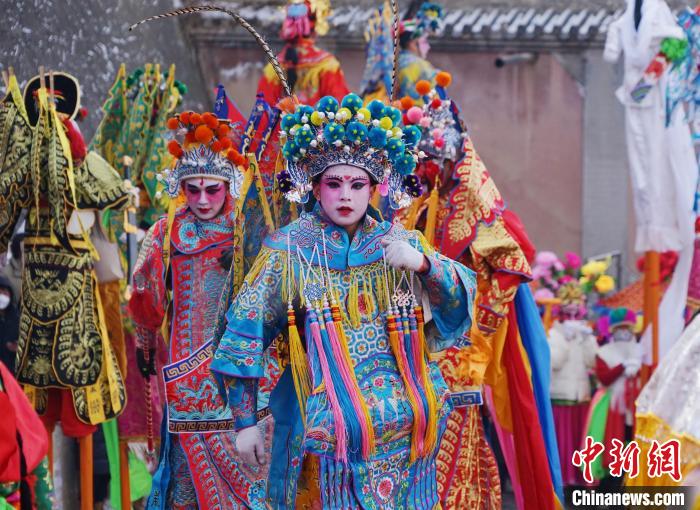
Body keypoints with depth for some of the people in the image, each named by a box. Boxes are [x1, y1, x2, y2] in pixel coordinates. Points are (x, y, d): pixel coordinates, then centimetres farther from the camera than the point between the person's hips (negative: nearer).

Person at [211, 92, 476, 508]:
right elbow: (245, 333, -1)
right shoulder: (290, 248, -1)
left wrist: (423, 263, -16)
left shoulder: (402, 242, 7)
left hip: (406, 423, 3)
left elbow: (461, 300, 3)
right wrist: (245, 422, -3)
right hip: (329, 428, -3)